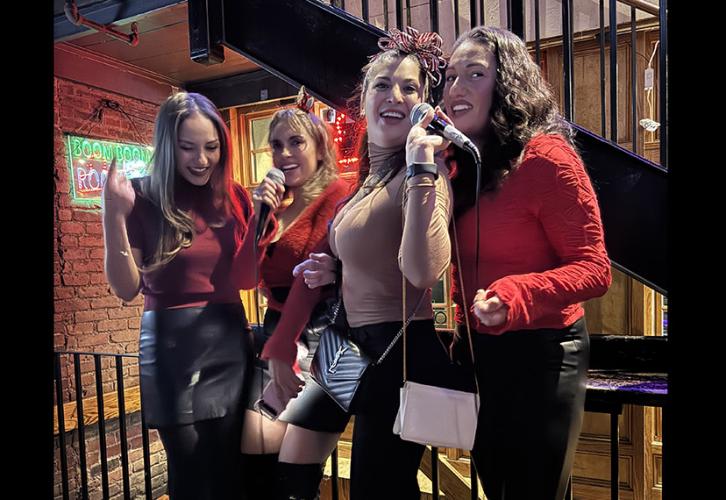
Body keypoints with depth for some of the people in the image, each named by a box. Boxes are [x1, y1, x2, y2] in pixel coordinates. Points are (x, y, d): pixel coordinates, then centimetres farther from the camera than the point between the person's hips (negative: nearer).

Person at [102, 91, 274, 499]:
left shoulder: (235, 198, 3)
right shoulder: (144, 198, -6)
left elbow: (246, 280, 1)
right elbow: (127, 290, -8)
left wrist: (259, 217, -12)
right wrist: (114, 217, -21)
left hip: (231, 341, 3)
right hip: (172, 345, -3)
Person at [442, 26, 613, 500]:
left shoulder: (545, 156, -15)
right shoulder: (463, 165, 6)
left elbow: (594, 269, -18)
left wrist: (515, 295, -31)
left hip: (539, 353, -7)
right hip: (479, 353, 7)